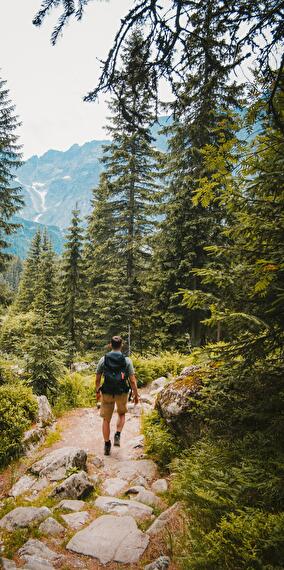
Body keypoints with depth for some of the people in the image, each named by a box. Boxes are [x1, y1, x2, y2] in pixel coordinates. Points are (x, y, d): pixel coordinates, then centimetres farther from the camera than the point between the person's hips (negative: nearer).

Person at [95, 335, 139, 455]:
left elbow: (97, 379, 2)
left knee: (106, 419, 14)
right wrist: (136, 395, 4)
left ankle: (107, 445, 19)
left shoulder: (103, 359, -3)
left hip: (107, 393, 1)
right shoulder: (127, 360, -7)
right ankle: (117, 435, 7)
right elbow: (132, 380, -8)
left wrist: (97, 391, 17)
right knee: (121, 414, 25)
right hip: (122, 393, 0)